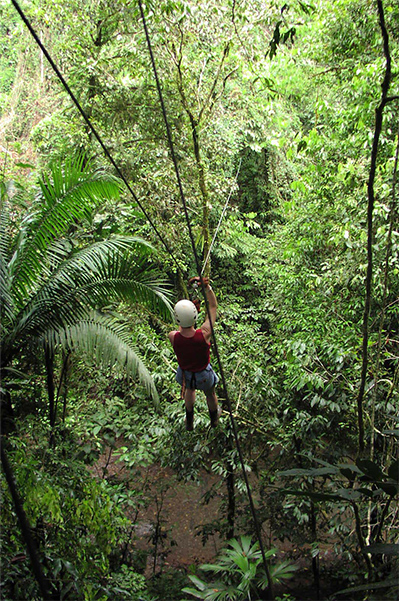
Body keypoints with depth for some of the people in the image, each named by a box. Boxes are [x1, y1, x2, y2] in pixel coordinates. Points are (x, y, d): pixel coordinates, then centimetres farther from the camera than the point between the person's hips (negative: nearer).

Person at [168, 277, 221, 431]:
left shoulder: (173, 337, -33)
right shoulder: (204, 334, -38)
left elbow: (181, 328, -6)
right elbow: (213, 306, -24)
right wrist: (207, 287, -32)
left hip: (185, 374, 2)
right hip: (204, 376, -2)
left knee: (190, 389, 36)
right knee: (210, 394, 31)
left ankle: (189, 421, 59)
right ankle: (214, 419, 63)